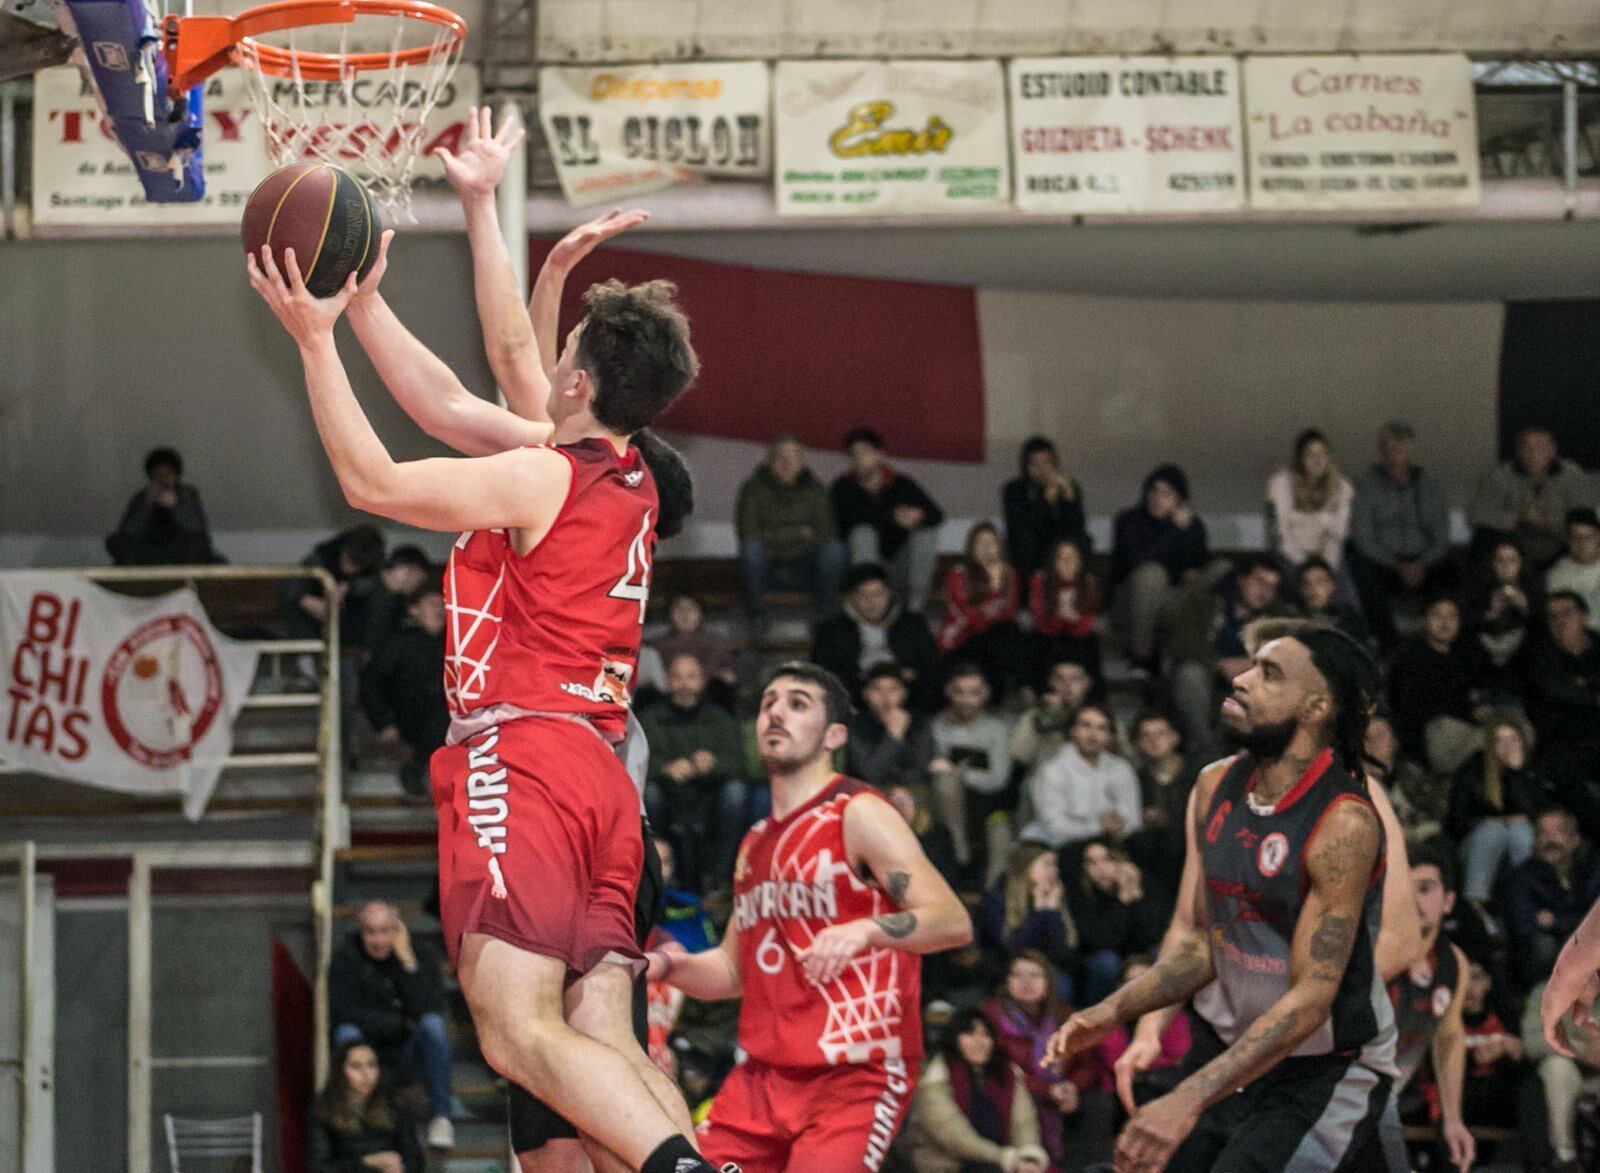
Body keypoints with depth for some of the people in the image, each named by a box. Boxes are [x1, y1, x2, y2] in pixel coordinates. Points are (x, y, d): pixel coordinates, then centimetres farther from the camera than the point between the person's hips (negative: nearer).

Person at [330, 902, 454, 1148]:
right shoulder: (345, 961, -1)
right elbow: (342, 1011, -16)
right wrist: (401, 1025, -17)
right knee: (347, 1033, -31)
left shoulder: (420, 958, 0)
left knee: (433, 1024, -29)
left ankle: (440, 1117, -28)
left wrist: (408, 961, -21)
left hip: (410, 1060, 1)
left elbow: (428, 1008, -17)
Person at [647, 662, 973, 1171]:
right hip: (764, 1075, 7)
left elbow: (954, 923, -17)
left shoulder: (859, 815, -6)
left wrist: (865, 930, -34)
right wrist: (665, 966, 8)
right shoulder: (756, 843, 18)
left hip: (855, 1076, -7)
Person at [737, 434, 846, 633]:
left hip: (802, 570, 2)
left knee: (834, 548, -27)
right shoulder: (753, 489, -9)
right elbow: (748, 534, -20)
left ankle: (822, 613, -8)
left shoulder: (814, 489, -2)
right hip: (767, 568, -2)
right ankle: (756, 614, -16)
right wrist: (798, 533, -17)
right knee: (750, 547, -34)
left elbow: (826, 533, -7)